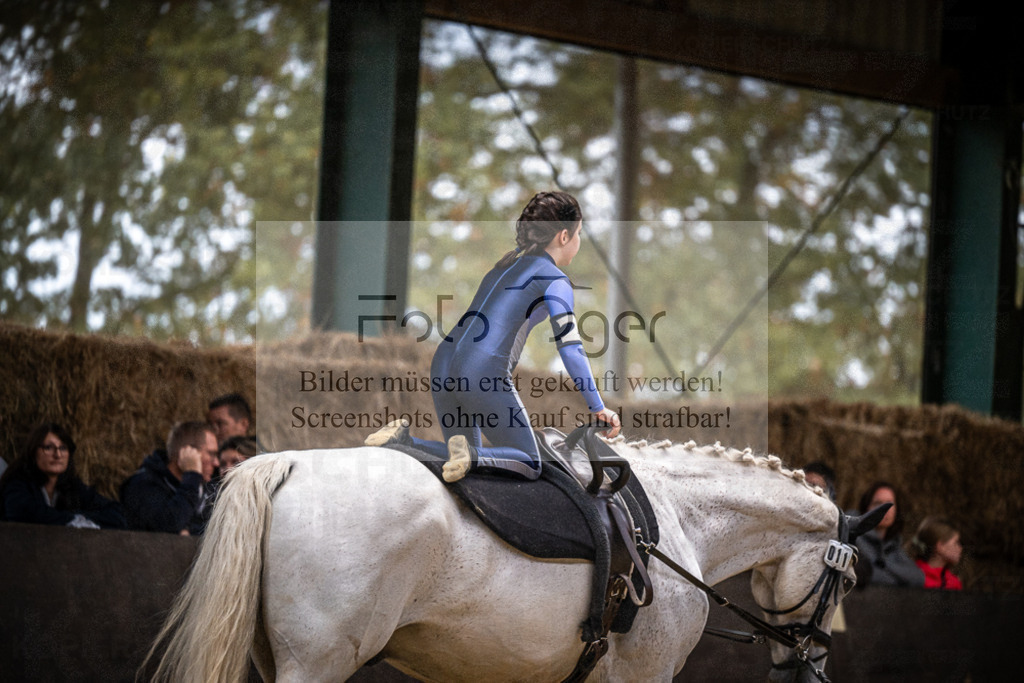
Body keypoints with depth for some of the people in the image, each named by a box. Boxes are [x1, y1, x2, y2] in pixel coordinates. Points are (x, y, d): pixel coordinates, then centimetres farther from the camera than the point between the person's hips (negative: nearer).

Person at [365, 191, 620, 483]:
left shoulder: (507, 264, 24)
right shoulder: (555, 281, -1)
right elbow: (571, 350, -7)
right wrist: (597, 408, -2)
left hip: (443, 363, 8)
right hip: (484, 375, -8)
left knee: (467, 459, 22)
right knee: (529, 466, 5)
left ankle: (403, 437, 0)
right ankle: (470, 455, -21)